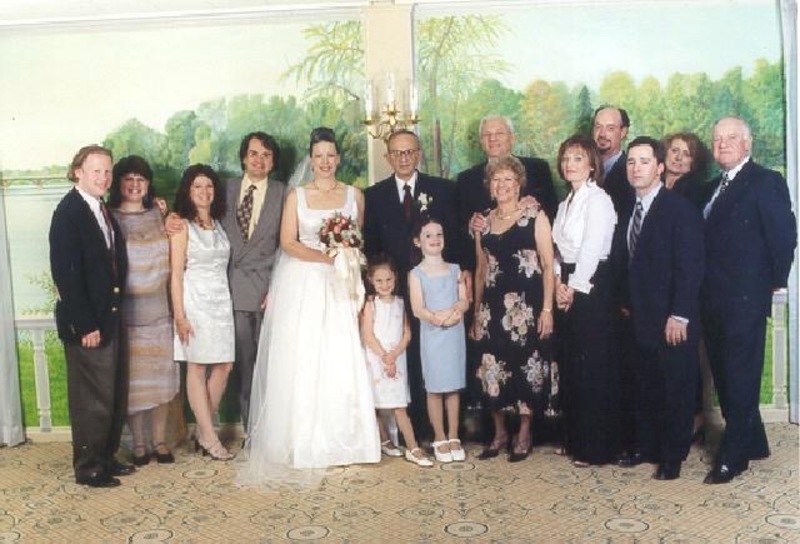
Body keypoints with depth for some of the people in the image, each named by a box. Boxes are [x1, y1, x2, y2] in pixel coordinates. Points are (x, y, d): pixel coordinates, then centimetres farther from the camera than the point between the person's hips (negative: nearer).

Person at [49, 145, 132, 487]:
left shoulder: (102, 210, 10)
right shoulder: (68, 212, -15)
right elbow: (65, 273, -19)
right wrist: (84, 325, -20)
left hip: (110, 317, 9)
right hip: (87, 322, -8)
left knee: (114, 394, 17)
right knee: (93, 398, 3)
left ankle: (106, 457, 31)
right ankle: (89, 468, 18)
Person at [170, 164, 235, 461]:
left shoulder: (219, 224, 12)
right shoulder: (182, 225, -4)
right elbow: (176, 273, -8)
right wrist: (179, 316, -14)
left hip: (221, 301, 6)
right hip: (195, 301, -6)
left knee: (224, 366, 3)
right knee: (197, 367, 0)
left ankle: (202, 430, 16)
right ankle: (209, 437, 5)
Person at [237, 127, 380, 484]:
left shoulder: (354, 195, 10)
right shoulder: (296, 196, 5)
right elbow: (288, 243, -3)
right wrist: (323, 256, -16)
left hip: (339, 285, 1)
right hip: (302, 285, -1)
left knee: (341, 360, -4)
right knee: (300, 361, -3)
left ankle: (340, 441, 8)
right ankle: (301, 442, 6)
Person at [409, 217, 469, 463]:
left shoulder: (455, 270, 9)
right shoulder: (417, 273, 0)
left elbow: (464, 301, 2)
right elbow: (417, 309, -8)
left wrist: (453, 311, -18)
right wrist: (438, 318, -22)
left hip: (455, 334, 2)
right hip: (432, 335, -2)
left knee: (454, 387, 7)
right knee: (435, 388, 2)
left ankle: (453, 437, 16)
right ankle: (440, 439, 12)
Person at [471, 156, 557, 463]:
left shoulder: (535, 217, -2)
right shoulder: (483, 222, 10)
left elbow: (548, 266, -6)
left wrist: (547, 309, -13)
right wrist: (476, 312, 12)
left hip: (527, 306, -4)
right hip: (493, 307, 4)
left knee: (527, 368, 2)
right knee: (493, 370, 5)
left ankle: (524, 435, 18)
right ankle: (499, 432, 21)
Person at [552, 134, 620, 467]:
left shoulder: (598, 199, -11)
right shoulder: (566, 202, 15)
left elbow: (591, 250, -17)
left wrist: (574, 288, -12)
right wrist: (559, 282, -1)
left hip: (592, 288, -8)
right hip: (569, 288, 9)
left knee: (593, 367, -3)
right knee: (571, 365, 13)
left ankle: (597, 448, 7)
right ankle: (575, 439, 24)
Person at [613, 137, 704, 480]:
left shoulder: (680, 209, -11)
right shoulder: (628, 211, 11)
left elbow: (690, 266, -15)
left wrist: (679, 316, -19)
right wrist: (626, 303, 6)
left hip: (673, 320, -6)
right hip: (641, 317, 6)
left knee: (676, 388, 6)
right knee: (645, 387, 13)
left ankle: (673, 457, 18)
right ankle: (645, 447, 26)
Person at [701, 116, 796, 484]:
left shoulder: (766, 182, -6)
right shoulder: (713, 188, 16)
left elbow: (784, 234, -11)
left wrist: (775, 281, -7)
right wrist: (703, 292, 7)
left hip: (744, 299, -8)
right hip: (713, 300, 8)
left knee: (740, 378, 0)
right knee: (724, 375, 14)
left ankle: (732, 457, 8)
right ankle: (752, 443, 29)